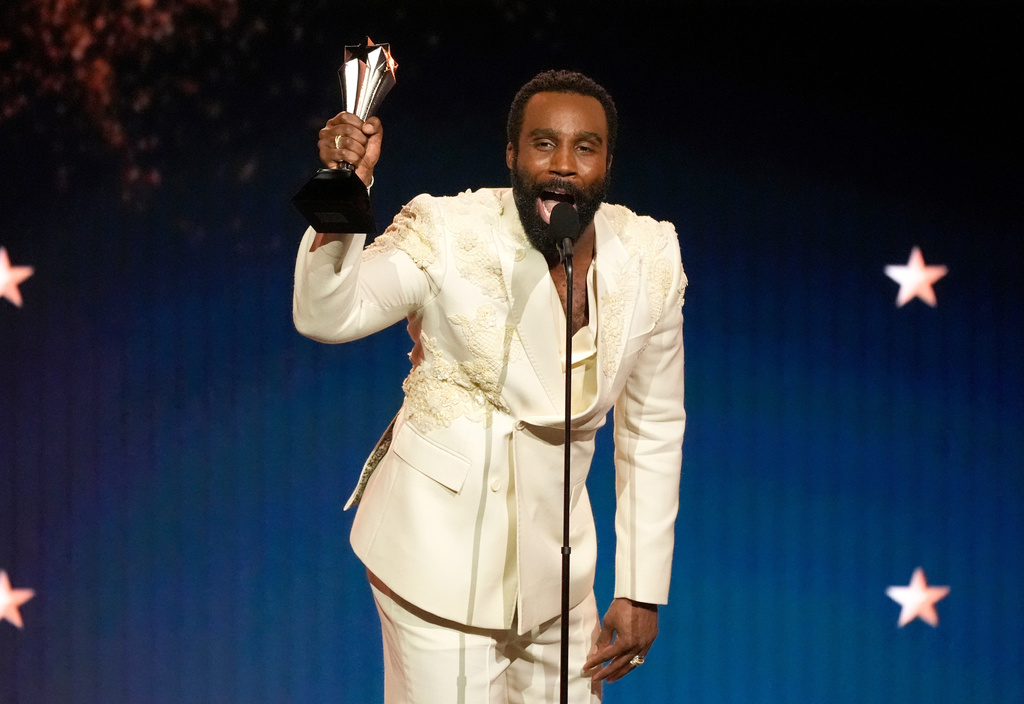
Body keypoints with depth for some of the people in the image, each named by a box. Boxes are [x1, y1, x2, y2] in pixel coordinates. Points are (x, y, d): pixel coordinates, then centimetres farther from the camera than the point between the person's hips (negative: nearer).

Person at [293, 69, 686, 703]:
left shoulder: (649, 260, -4)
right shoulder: (449, 233, -14)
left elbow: (653, 429, 4)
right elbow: (327, 315, -26)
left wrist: (641, 592, 5)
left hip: (554, 552, 4)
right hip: (441, 549, -4)